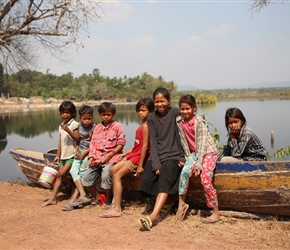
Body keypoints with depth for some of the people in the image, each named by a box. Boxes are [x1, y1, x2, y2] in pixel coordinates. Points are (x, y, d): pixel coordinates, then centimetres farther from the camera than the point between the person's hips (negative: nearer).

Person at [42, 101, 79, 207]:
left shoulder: (74, 124, -8)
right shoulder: (61, 125, 13)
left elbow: (77, 138, -17)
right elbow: (60, 142, 16)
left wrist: (68, 130, -29)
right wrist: (57, 156, 14)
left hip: (72, 155, -7)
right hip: (63, 155, 7)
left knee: (61, 173, -13)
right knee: (59, 176, 4)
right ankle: (53, 198, 6)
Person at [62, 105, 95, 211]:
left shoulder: (94, 128, -7)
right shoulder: (79, 126, 11)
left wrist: (86, 151, -13)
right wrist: (76, 150, 4)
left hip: (89, 153, -5)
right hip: (79, 153, 5)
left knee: (82, 173, -19)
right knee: (73, 171, -18)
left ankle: (74, 199, -16)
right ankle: (83, 196, -27)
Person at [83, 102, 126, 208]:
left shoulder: (117, 126, 0)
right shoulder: (97, 127, 16)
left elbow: (121, 144, -4)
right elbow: (93, 144, 13)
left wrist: (109, 155, -12)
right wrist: (91, 157, -1)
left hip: (112, 157, -5)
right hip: (98, 157, 5)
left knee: (105, 175, -29)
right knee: (87, 177, -12)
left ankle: (108, 200, -3)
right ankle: (97, 198, 11)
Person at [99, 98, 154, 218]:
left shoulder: (145, 126, -16)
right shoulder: (142, 125, 13)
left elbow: (145, 146, -21)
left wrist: (140, 165, -22)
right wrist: (125, 153, 12)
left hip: (139, 156, -10)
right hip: (134, 154, 10)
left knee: (117, 175, -11)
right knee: (113, 170, 9)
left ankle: (116, 209, -10)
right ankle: (116, 202, 11)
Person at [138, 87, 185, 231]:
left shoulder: (175, 113, -1)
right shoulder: (151, 118, 7)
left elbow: (180, 135, 1)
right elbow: (153, 142, 0)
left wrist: (182, 157, -5)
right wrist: (156, 164, -11)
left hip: (173, 155, -3)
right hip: (157, 156, 3)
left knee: (165, 181, -27)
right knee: (146, 179, -22)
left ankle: (153, 216, -37)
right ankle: (158, 208, -3)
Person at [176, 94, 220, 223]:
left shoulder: (199, 121, -18)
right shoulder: (179, 121, -2)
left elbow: (201, 143, -20)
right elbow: (184, 141, 1)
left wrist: (198, 164, -23)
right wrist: (189, 157, -4)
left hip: (208, 151, -5)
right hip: (194, 152, 5)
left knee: (205, 180, -17)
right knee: (184, 172, -22)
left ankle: (216, 212, -3)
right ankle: (181, 203, -11)